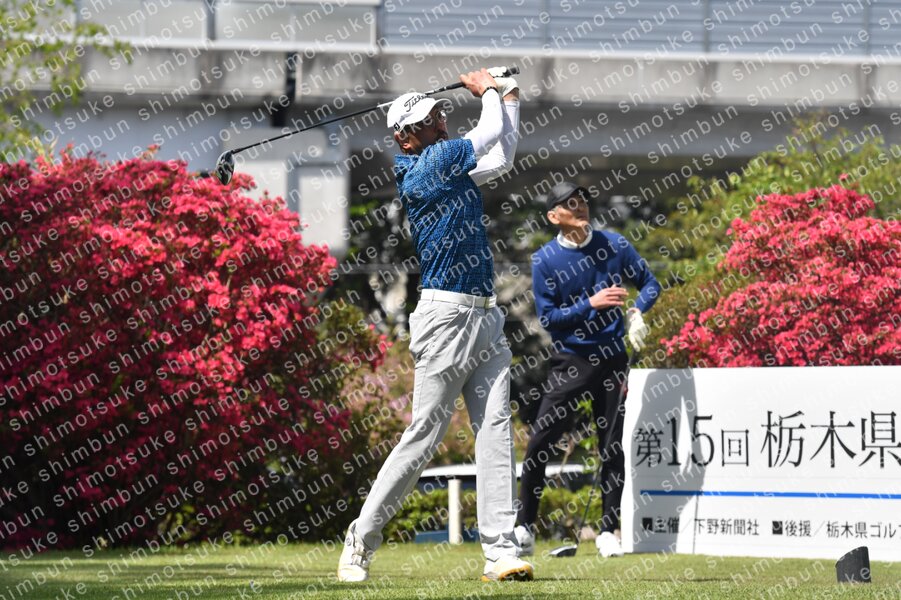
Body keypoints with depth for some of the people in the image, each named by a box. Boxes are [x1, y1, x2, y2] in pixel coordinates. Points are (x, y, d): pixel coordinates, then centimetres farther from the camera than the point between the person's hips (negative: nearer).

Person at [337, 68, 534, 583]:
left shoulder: (449, 167, 16)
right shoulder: (426, 166, -11)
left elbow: (502, 157, 29)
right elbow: (491, 134, -7)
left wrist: (510, 95, 21)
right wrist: (487, 90, 11)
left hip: (486, 317, 9)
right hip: (447, 314, -9)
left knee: (496, 429, -2)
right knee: (426, 434, -7)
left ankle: (501, 551, -7)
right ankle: (360, 544, 2)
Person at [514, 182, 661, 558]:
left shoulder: (614, 245, 1)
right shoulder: (544, 260, -5)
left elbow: (649, 283, 10)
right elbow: (547, 318, -9)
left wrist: (637, 311, -11)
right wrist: (590, 305, -22)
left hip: (612, 358, 2)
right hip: (569, 361, -2)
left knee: (613, 446, 4)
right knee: (540, 443, -8)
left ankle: (608, 531, 13)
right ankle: (525, 527, 3)